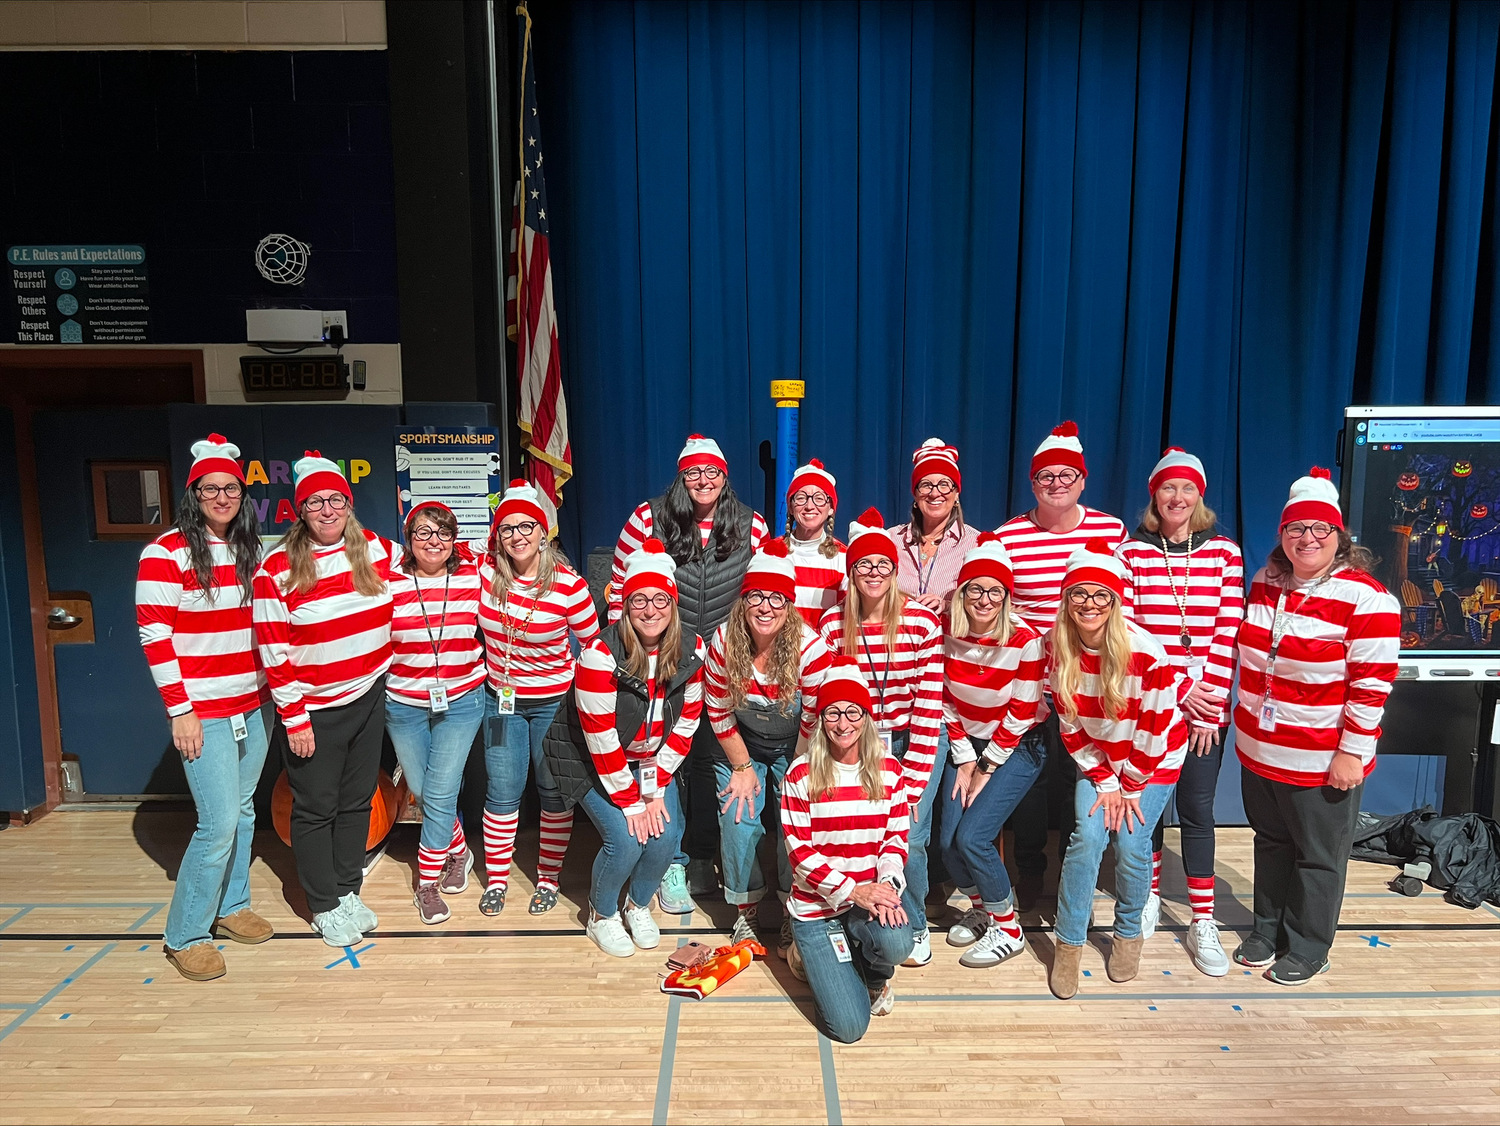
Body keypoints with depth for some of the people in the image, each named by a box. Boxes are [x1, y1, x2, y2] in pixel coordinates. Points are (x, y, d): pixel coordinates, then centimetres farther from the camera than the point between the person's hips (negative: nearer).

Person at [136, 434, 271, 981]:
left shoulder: (249, 552, 10)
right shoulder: (167, 553, -9)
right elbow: (154, 635, -11)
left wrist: (268, 686, 12)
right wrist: (180, 709, -13)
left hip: (251, 707, 6)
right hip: (203, 712, -6)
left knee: (242, 812, 14)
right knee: (219, 823, -7)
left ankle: (231, 906, 31)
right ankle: (185, 936, 10)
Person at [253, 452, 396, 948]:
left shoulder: (378, 551, -2)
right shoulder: (277, 568, -12)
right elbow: (274, 651, -11)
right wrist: (293, 718, -11)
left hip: (368, 699, 4)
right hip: (313, 710, -3)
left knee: (357, 800, 15)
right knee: (316, 808, 9)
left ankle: (349, 890, 33)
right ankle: (324, 905, 25)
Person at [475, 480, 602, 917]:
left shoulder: (569, 584, -18)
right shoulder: (485, 567, -9)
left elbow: (594, 643, -6)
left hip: (554, 703, -2)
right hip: (501, 699, 2)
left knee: (555, 791, 11)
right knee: (502, 792, 11)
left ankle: (548, 878, 28)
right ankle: (496, 877, 29)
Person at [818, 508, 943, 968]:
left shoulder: (922, 620, -12)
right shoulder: (832, 624, -5)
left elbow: (929, 706, -12)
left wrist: (912, 781, -14)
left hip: (914, 740, -1)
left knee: (908, 840, -11)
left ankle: (915, 927, 18)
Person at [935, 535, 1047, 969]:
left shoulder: (1025, 640, -21)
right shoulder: (947, 632, -9)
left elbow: (1020, 717, -14)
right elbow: (947, 703, 0)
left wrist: (986, 770, -9)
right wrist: (964, 763, -2)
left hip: (1016, 749, -4)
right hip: (967, 745, 4)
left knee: (971, 837, -15)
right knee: (947, 840, -5)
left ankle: (1008, 928, 9)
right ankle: (981, 909, 26)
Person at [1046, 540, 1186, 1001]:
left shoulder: (1145, 651, -26)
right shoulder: (1061, 649, -14)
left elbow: (1156, 728, -18)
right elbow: (1071, 725, -5)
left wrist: (1131, 787, -10)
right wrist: (1104, 782, -7)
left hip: (1152, 761, -2)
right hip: (1098, 759, 2)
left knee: (1131, 845, -10)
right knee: (1087, 837, -13)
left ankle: (1128, 932, 19)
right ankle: (1069, 943, 2)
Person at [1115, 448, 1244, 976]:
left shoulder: (1224, 552, 1)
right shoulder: (1130, 552, -3)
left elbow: (1227, 634, -2)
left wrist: (1211, 706, -7)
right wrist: (1178, 687, -12)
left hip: (1206, 703, 1)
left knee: (1197, 809, 5)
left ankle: (1202, 923, 15)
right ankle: (1149, 898, 30)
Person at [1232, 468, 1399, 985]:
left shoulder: (1366, 598, -16)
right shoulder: (1265, 583, 3)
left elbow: (1372, 685, -16)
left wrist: (1352, 752, -16)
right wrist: (1246, 720, 16)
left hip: (1322, 761, -6)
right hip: (1259, 750, 6)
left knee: (1318, 856, 12)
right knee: (1270, 843, 21)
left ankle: (1308, 947, 30)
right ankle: (1268, 929, 39)